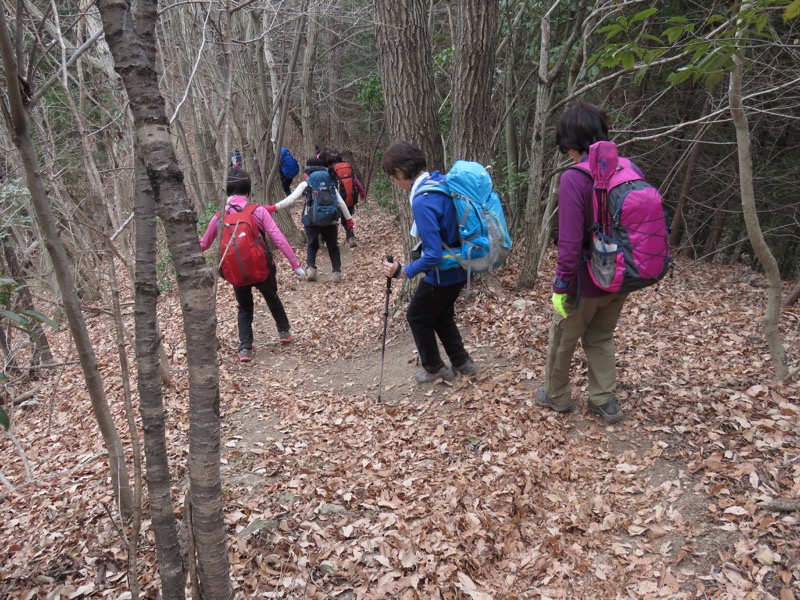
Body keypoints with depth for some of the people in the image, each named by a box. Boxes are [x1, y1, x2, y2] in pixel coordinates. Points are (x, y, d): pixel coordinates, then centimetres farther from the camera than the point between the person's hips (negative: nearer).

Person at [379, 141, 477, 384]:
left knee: (417, 316, 15)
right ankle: (462, 361, 36)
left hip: (444, 273, -8)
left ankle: (435, 368, 29)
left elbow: (433, 256, -29)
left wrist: (403, 271, -16)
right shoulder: (443, 182, -1)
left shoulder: (422, 201, -28)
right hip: (460, 267, 8)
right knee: (441, 314, 27)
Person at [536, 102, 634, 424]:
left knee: (562, 340, 18)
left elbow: (570, 243, -25)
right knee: (601, 338, 25)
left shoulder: (574, 179, -23)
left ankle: (557, 396, 36)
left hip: (585, 283, -5)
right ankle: (606, 401, 30)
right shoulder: (631, 170, -4)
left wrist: (561, 286, -14)